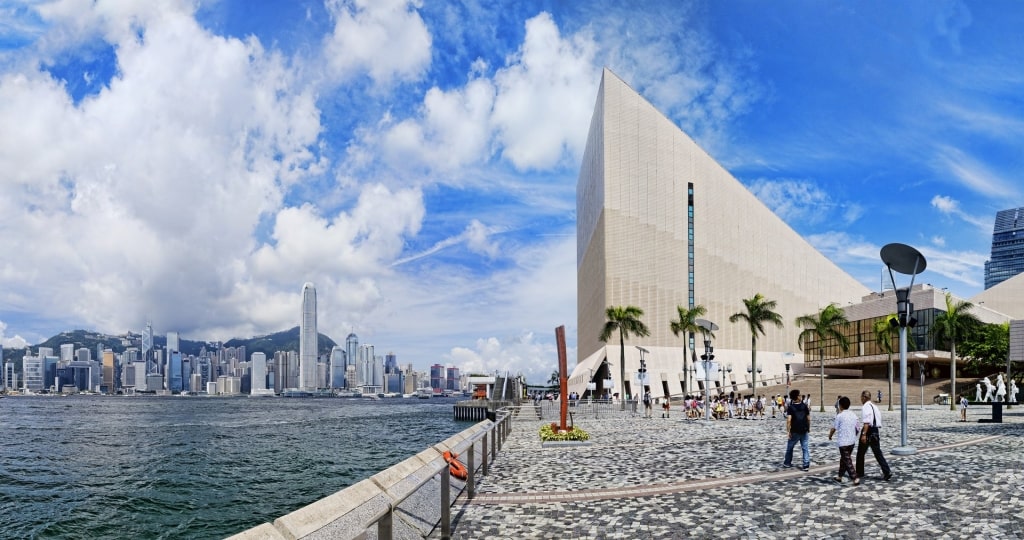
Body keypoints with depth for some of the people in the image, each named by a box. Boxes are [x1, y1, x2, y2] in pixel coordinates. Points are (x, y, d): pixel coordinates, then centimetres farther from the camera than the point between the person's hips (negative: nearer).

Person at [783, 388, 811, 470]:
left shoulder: (790, 407, -8)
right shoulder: (805, 406, 0)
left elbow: (789, 420, -17)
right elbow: (808, 418, 4)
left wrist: (788, 431, -14)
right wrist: (808, 428, 16)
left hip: (795, 431, -2)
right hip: (804, 430, 2)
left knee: (790, 447, 15)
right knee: (805, 448, 5)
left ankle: (787, 463, 24)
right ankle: (806, 465, 1)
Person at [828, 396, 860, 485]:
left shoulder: (839, 416, -12)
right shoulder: (853, 415, 5)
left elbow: (834, 428, -5)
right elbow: (856, 429, 10)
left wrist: (830, 436, 14)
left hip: (843, 441, -7)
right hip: (852, 441, 7)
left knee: (847, 461, -3)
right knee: (844, 458, 19)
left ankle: (855, 478, -12)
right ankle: (839, 476, 28)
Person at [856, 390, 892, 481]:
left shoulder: (865, 407, -13)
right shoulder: (874, 407, 14)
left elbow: (866, 422, -23)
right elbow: (879, 421, 17)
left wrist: (864, 434, -25)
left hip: (868, 431, -8)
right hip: (875, 431, 8)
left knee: (860, 453, 8)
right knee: (878, 453, 6)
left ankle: (859, 473, 18)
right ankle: (887, 472, -6)